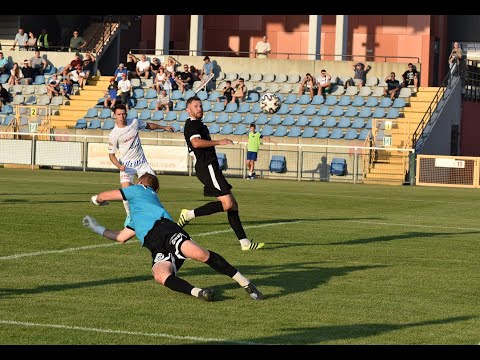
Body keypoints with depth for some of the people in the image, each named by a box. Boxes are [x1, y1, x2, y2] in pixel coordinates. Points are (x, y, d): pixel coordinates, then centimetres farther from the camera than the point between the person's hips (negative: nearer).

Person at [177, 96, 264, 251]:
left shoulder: (198, 125, 25)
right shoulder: (192, 124, -7)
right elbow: (196, 142, -25)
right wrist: (219, 142, -21)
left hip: (210, 167, 11)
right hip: (207, 167, -11)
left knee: (233, 205, 5)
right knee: (227, 204, -18)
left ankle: (244, 242, 2)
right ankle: (189, 214, -11)